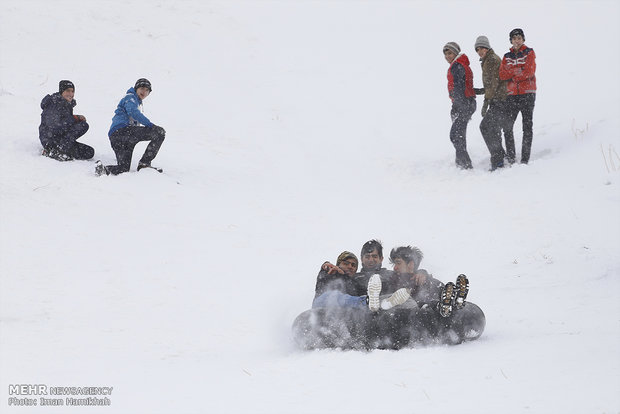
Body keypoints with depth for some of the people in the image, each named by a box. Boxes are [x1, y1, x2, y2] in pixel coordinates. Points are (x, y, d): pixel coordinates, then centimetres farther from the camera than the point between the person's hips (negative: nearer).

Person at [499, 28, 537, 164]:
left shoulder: (529, 53, 4)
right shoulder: (507, 57, 13)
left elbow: (529, 72, -11)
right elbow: (502, 75, -2)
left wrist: (511, 73, -6)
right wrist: (519, 70, -11)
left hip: (527, 94, -3)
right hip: (512, 95, 3)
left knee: (527, 126, -2)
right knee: (507, 126, -3)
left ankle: (525, 159, -1)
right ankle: (510, 157, 6)